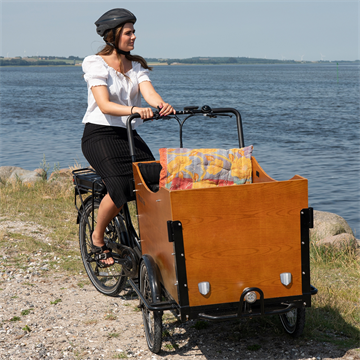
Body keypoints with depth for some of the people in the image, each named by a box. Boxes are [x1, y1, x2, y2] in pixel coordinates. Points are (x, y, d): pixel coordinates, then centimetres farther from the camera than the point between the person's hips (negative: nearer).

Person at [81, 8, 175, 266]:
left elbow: (149, 92, -9)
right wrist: (134, 110, -38)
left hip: (129, 134, 6)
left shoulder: (137, 65, 11)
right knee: (122, 186, -26)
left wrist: (161, 105, -33)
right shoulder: (96, 64, -7)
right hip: (99, 135, -6)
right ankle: (98, 238, -2)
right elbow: (104, 105, -20)